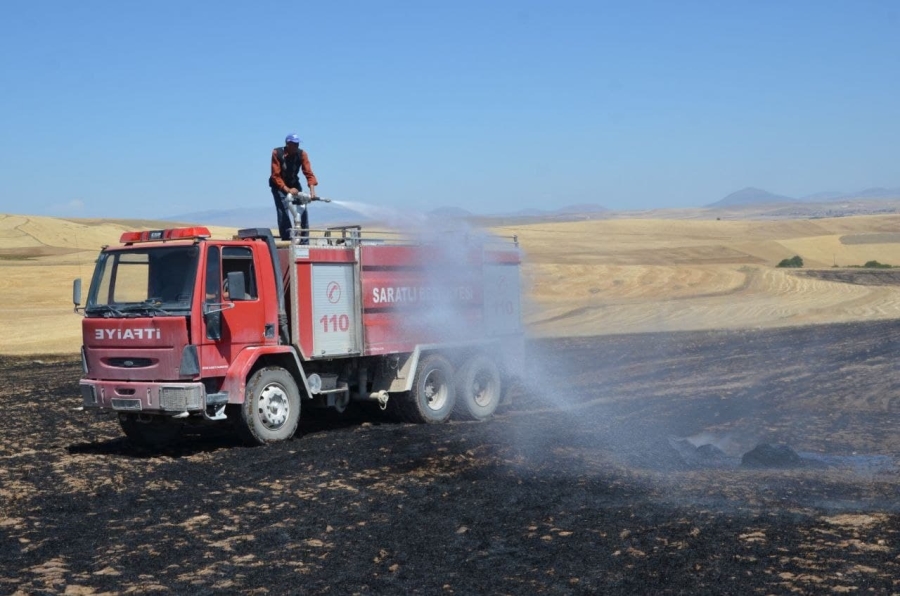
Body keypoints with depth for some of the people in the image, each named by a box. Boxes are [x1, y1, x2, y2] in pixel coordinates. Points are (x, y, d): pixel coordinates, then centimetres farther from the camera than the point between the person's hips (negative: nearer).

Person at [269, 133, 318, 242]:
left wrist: (312, 190, -34)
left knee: (303, 209, -10)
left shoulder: (302, 154, -15)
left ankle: (304, 241, -4)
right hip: (279, 185, -3)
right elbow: (276, 175, -23)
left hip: (294, 184, 3)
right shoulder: (277, 153, -22)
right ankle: (287, 240, -16)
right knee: (283, 212, -17)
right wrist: (287, 190, -35)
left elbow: (308, 173, -19)